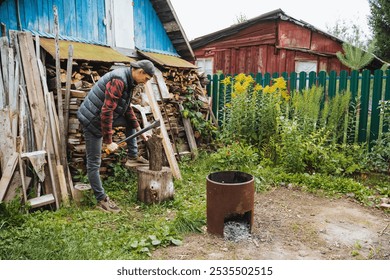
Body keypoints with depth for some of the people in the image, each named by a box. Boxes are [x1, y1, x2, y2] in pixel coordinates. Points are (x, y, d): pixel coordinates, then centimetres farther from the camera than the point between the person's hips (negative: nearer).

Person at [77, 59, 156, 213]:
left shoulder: (128, 81, 7)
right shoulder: (118, 80, -24)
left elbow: (128, 109, 17)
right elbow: (106, 112, -28)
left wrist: (140, 131, 16)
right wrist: (109, 142, -23)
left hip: (103, 117, 9)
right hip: (93, 120, -9)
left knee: (130, 121, 17)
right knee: (94, 163, -1)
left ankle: (132, 156, 21)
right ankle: (101, 200, 8)